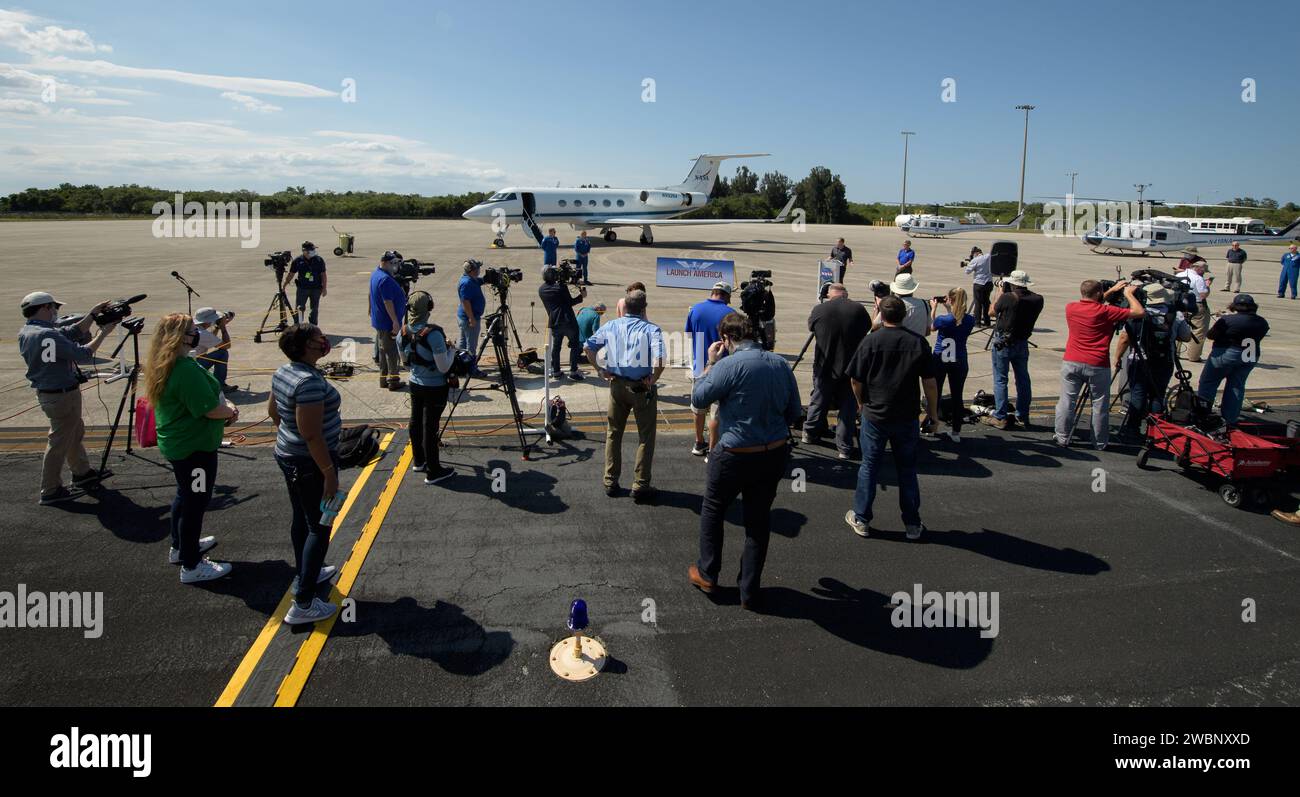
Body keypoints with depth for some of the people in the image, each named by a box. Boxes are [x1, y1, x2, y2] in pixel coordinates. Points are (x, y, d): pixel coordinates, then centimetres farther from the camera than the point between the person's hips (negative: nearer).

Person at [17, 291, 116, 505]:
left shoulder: (26, 332, 6)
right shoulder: (46, 335, -25)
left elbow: (72, 332, 10)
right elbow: (83, 354, -25)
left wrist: (92, 314, 7)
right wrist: (103, 333, -15)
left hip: (47, 392, 10)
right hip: (62, 396, -10)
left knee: (76, 432, 24)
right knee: (59, 442, 1)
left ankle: (82, 473, 38)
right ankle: (50, 492, 10)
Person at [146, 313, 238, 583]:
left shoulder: (164, 365, 5)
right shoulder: (186, 370, -28)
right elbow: (210, 409, -27)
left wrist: (225, 406, -1)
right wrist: (231, 411, -7)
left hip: (178, 444, 11)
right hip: (195, 448, -11)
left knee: (185, 495, 25)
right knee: (196, 502, 1)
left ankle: (180, 547, 43)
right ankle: (191, 566, 12)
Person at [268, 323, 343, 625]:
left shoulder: (283, 372, 4)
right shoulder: (310, 382, -27)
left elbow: (273, 411, 19)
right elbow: (311, 434, -28)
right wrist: (329, 473, -23)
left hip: (287, 455, 10)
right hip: (311, 462, -10)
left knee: (302, 519, 23)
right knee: (319, 527, -2)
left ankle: (305, 574, 42)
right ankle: (303, 604, 0)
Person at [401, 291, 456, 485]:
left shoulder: (404, 332, -4)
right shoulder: (433, 334, -26)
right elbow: (444, 367, -23)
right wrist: (451, 350, -7)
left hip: (415, 384, 7)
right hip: (435, 388, -7)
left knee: (416, 422, 20)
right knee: (430, 427, 0)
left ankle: (418, 461, 37)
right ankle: (433, 472, 11)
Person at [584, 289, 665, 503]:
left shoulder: (611, 326, 2)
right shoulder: (651, 329, -11)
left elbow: (589, 347, 3)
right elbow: (659, 361, -25)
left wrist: (602, 370, 8)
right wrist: (652, 380, -11)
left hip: (617, 384, 4)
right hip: (642, 388, -4)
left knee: (613, 433, 18)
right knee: (645, 437, 8)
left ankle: (610, 482, 24)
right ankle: (641, 486, 11)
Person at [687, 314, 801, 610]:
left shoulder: (729, 365, -19)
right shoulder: (780, 364, 0)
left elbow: (698, 398, -9)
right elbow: (794, 413, 7)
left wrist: (710, 363, 0)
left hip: (736, 456, -5)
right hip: (775, 454, 5)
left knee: (712, 510, 19)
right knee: (759, 520, 14)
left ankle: (707, 574, 31)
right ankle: (749, 591, 23)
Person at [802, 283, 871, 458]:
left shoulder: (819, 309, -9)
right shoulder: (859, 309, -8)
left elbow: (811, 327, 11)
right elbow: (868, 329, 9)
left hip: (824, 367, 1)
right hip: (851, 369, -1)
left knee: (819, 401, 20)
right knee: (848, 408, 8)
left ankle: (810, 433, 37)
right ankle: (845, 447, 8)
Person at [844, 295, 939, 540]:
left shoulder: (871, 341, -9)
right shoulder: (918, 342, -5)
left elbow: (856, 380, -6)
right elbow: (930, 382, -2)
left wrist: (861, 402, 13)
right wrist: (932, 411, 11)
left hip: (874, 415, -1)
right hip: (907, 418, 1)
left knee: (869, 467, 10)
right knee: (907, 469, 13)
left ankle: (861, 520, 18)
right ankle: (912, 524, 20)